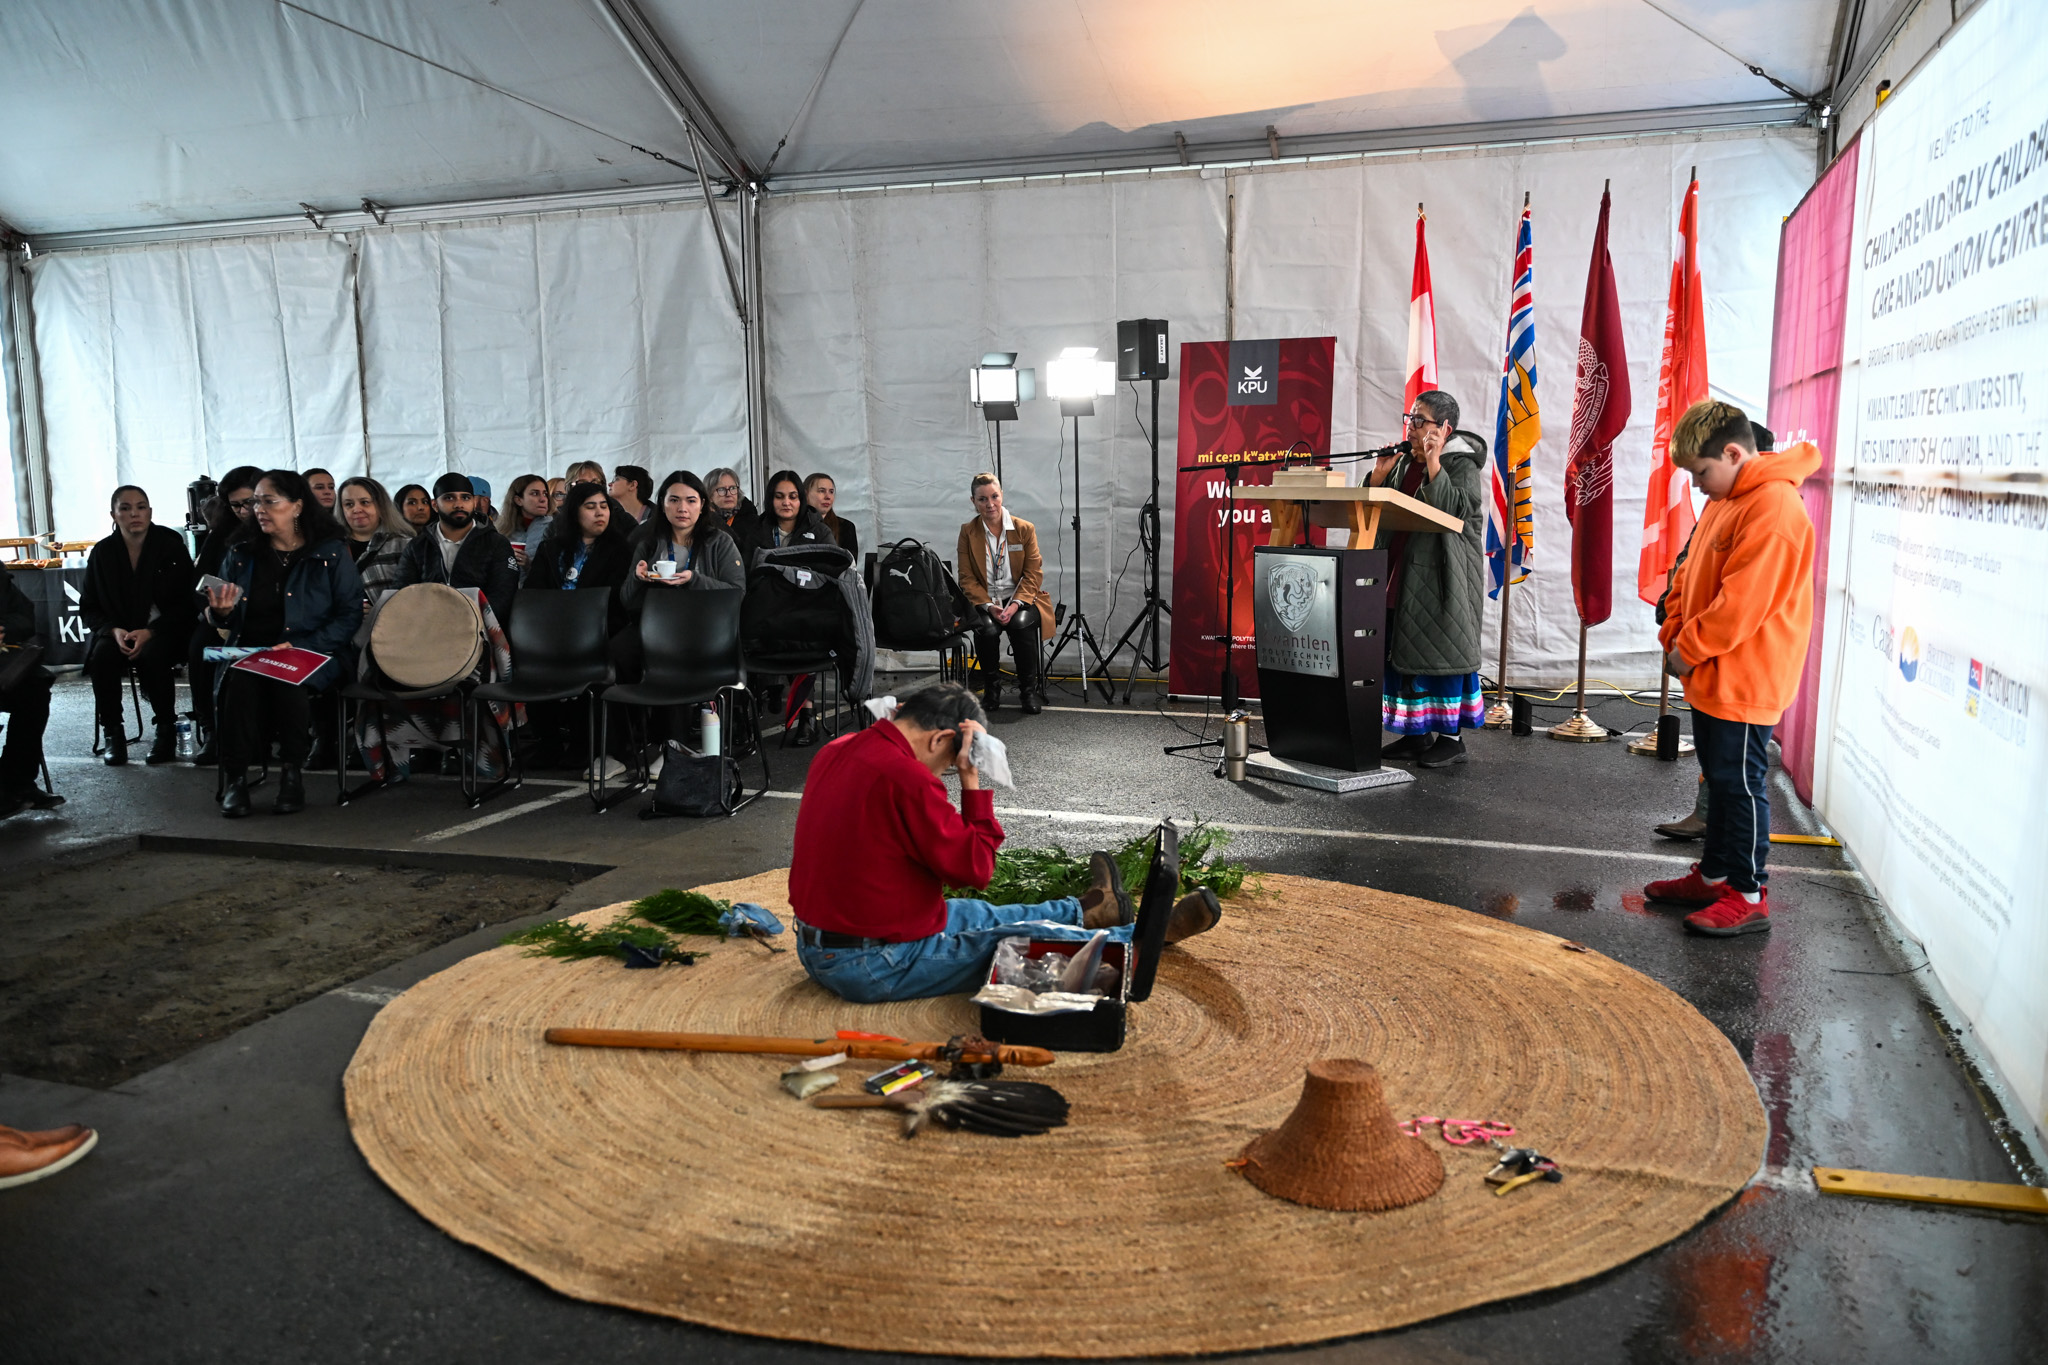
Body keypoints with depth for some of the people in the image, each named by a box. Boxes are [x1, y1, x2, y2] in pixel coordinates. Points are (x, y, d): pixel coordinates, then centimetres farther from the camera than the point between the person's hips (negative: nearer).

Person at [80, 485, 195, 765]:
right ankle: (113, 732, -14)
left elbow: (186, 603, -6)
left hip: (163, 629, -2)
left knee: (152, 655, -34)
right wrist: (114, 630, -15)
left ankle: (166, 729, -15)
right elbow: (88, 606, 7)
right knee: (102, 656, -29)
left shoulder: (171, 546, -5)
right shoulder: (103, 553, 2)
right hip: (117, 631, 3)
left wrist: (150, 632, -20)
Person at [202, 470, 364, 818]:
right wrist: (222, 612, -4)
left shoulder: (331, 554, 2)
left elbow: (350, 614, -5)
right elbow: (229, 622, 22)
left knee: (286, 679, -35)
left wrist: (300, 647, -15)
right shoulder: (242, 553, 14)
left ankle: (292, 771, -18)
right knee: (239, 680, -31)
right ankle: (235, 778, -24)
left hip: (312, 655, -3)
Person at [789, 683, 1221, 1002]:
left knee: (974, 914, 28)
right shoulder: (905, 777, -27)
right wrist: (972, 781, -14)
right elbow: (975, 868, -19)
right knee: (1033, 938, 6)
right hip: (876, 968, -9)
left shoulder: (835, 752, 1)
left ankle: (1086, 910, 50)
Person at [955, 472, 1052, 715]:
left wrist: (1016, 604, -18)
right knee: (988, 629, -32)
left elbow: (1033, 574, -1)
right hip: (983, 601, 0)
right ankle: (991, 688, -7)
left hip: (1021, 599, 0)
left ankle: (1029, 689, -14)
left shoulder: (1025, 529, 2)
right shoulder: (968, 532, 3)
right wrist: (989, 606, -17)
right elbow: (967, 578, 0)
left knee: (1021, 624, -33)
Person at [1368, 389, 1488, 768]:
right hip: (1402, 574, 8)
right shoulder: (1404, 459, 16)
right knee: (1401, 650, 8)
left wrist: (1433, 464, -21)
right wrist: (1381, 472, -2)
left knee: (1439, 650, -6)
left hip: (1442, 576, -7)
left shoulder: (1462, 463, -5)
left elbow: (1456, 510, -21)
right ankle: (1416, 734, 17)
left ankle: (1451, 737, 1)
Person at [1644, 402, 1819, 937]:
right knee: (1719, 779, 18)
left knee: (1739, 783, -2)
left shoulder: (1774, 509, -21)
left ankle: (1748, 895, 8)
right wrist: (1674, 636, 6)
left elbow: (1742, 602, -24)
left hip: (1744, 683, -10)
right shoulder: (1725, 501, 12)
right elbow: (1690, 576, 17)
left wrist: (1690, 649, -15)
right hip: (1711, 678, 10)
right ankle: (1713, 875, 30)